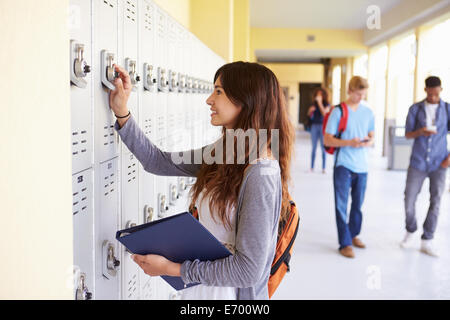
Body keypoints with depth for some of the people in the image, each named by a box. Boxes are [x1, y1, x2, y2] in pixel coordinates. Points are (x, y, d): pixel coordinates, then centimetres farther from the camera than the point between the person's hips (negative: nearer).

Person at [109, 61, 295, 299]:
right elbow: (158, 162, 6)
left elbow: (249, 270, -25)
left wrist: (172, 269, -20)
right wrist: (121, 112, 0)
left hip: (226, 291, -7)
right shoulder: (224, 153, -1)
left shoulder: (260, 175, -26)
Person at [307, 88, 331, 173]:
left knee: (323, 148, -3)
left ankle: (323, 168, 2)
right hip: (314, 126, 3)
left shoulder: (327, 104, -2)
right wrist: (310, 110, -7)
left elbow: (324, 113, -18)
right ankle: (312, 167, 11)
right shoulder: (314, 104, 9)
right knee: (314, 147, 6)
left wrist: (320, 102, -15)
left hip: (323, 126, -3)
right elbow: (310, 115, 14)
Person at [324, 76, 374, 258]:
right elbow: (327, 140, -9)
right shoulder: (338, 112, -6)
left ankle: (354, 234, 32)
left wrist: (369, 141, -7)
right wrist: (349, 142, -22)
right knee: (341, 205, -3)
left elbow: (371, 136, 18)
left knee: (358, 204, 14)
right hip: (343, 165, -4)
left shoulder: (368, 113, 9)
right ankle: (345, 244, 3)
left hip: (362, 166, 5)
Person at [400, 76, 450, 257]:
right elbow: (407, 134, 4)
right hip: (418, 162, 0)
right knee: (409, 200, 1)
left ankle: (427, 242, 10)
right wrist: (420, 132, -17)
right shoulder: (415, 109, 3)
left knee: (435, 202, 0)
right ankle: (410, 232, 25)